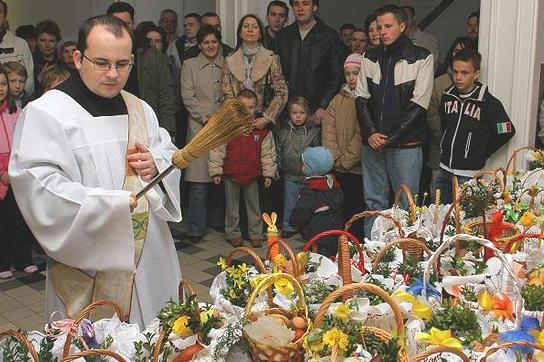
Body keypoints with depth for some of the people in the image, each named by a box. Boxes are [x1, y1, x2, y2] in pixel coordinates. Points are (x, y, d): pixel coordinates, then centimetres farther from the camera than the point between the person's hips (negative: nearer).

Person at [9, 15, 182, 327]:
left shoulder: (140, 109, 11)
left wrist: (157, 162, -5)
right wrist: (108, 205, -27)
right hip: (91, 263, -6)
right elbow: (38, 185, -20)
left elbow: (169, 152, 20)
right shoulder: (45, 113, -11)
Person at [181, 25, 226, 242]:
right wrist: (206, 118, -8)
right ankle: (196, 228, 0)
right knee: (199, 179, -7)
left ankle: (217, 220, 20)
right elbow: (188, 97, 1)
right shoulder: (190, 65, 8)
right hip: (199, 126, -2)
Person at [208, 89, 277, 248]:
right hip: (231, 175, -1)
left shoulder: (262, 129, -3)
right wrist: (216, 171, -4)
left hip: (252, 175, 1)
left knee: (254, 205, 13)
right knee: (232, 206, 11)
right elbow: (217, 150, -4)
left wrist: (268, 173, 4)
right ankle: (233, 233, 25)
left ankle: (256, 234, 25)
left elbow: (268, 153, 4)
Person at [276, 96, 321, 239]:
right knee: (290, 201, 10)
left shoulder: (314, 131, -4)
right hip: (290, 175, 2)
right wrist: (279, 167, 5)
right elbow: (278, 151, 8)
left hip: (308, 175, -2)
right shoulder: (283, 131, 2)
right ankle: (288, 227, 23)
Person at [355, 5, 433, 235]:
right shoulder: (370, 57, 10)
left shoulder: (421, 58, -3)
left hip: (405, 145, -4)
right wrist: (370, 133, -8)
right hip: (372, 144, 4)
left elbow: (419, 104, -8)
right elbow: (361, 97, 7)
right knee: (373, 202, 11)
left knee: (406, 205, 2)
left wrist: (391, 137, -13)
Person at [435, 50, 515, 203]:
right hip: (444, 169, 5)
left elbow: (507, 132, -7)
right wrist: (446, 148, 13)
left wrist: (482, 154, -3)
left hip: (468, 174, -5)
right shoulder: (447, 96, 4)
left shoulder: (489, 103, -11)